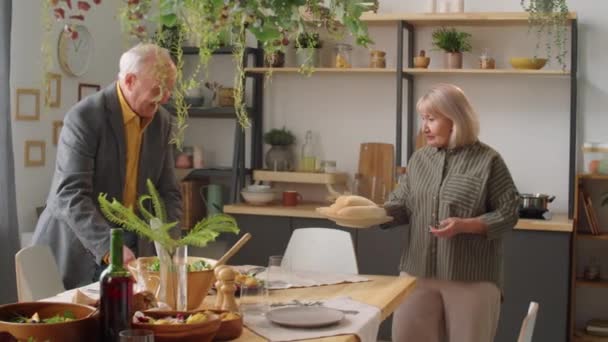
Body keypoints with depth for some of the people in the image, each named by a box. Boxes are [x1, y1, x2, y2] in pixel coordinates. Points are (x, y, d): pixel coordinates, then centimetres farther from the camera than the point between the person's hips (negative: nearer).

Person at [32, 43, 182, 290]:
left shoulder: (161, 121, 2)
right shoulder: (84, 117, -18)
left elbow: (167, 192, 7)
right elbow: (70, 195, -25)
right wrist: (109, 247, -35)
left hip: (127, 248, 5)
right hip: (76, 252, -5)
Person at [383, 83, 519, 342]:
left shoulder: (488, 160, -5)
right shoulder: (419, 158, 9)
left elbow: (508, 214, -6)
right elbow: (401, 207, 10)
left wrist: (464, 225, -19)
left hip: (471, 276, -4)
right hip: (418, 272, 4)